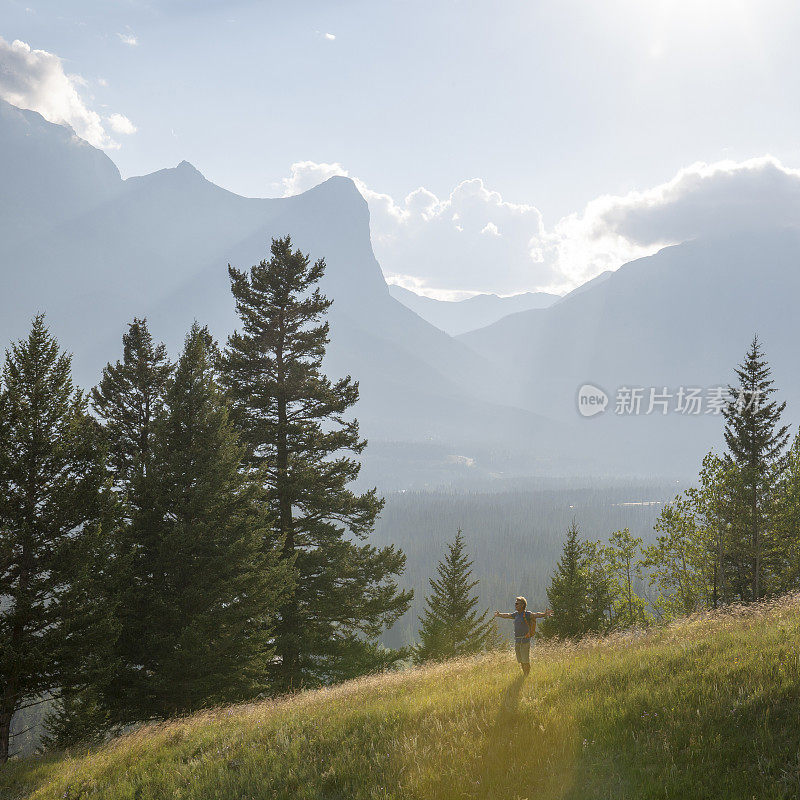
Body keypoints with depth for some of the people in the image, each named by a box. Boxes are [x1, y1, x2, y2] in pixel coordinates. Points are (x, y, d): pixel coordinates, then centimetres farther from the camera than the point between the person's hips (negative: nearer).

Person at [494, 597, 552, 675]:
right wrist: (499, 615, 48)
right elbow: (507, 616, 32)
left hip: (525, 641, -7)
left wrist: (545, 614, -46)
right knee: (521, 661, 13)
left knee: (526, 661, -3)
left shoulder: (527, 614, -9)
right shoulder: (516, 614, 13)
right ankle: (524, 675, 22)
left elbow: (536, 615, -27)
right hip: (517, 641, 7)